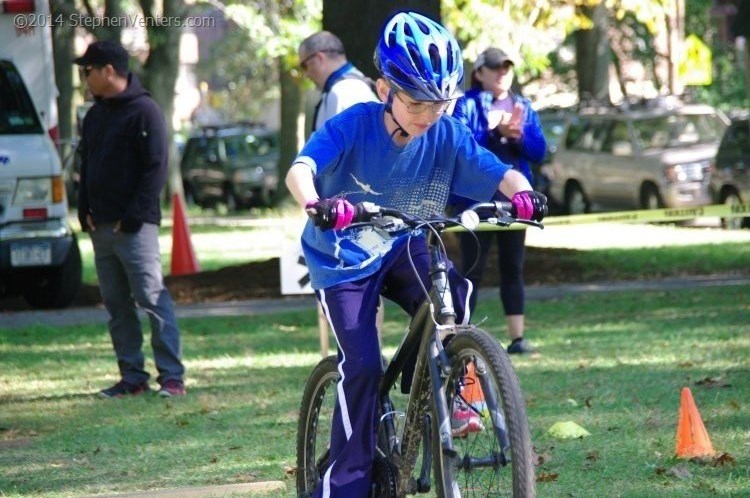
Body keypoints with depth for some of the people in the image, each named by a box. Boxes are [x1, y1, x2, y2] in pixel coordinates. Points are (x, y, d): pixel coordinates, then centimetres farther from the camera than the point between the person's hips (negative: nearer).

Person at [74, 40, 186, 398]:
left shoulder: (143, 111, -8)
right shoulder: (95, 115, 17)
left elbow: (156, 167, -13)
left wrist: (135, 215, -17)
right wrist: (85, 210, 7)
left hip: (134, 227, -8)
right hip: (101, 227, 8)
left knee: (152, 298, -10)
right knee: (116, 304, 8)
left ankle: (172, 375, -10)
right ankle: (132, 376, 12)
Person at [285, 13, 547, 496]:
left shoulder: (447, 136, -14)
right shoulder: (353, 126, -23)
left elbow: (500, 173, -21)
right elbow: (301, 169, -36)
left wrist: (522, 193, -46)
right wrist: (316, 206, -58)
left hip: (402, 249, 3)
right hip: (344, 257, -3)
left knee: (451, 291, -28)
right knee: (363, 364, -15)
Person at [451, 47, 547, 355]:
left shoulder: (522, 106, 13)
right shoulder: (466, 105, -1)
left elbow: (538, 151, 5)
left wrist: (519, 135, -14)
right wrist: (495, 133, -25)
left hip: (513, 199, 4)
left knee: (513, 268, 5)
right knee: (473, 269, -4)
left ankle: (517, 336, 6)